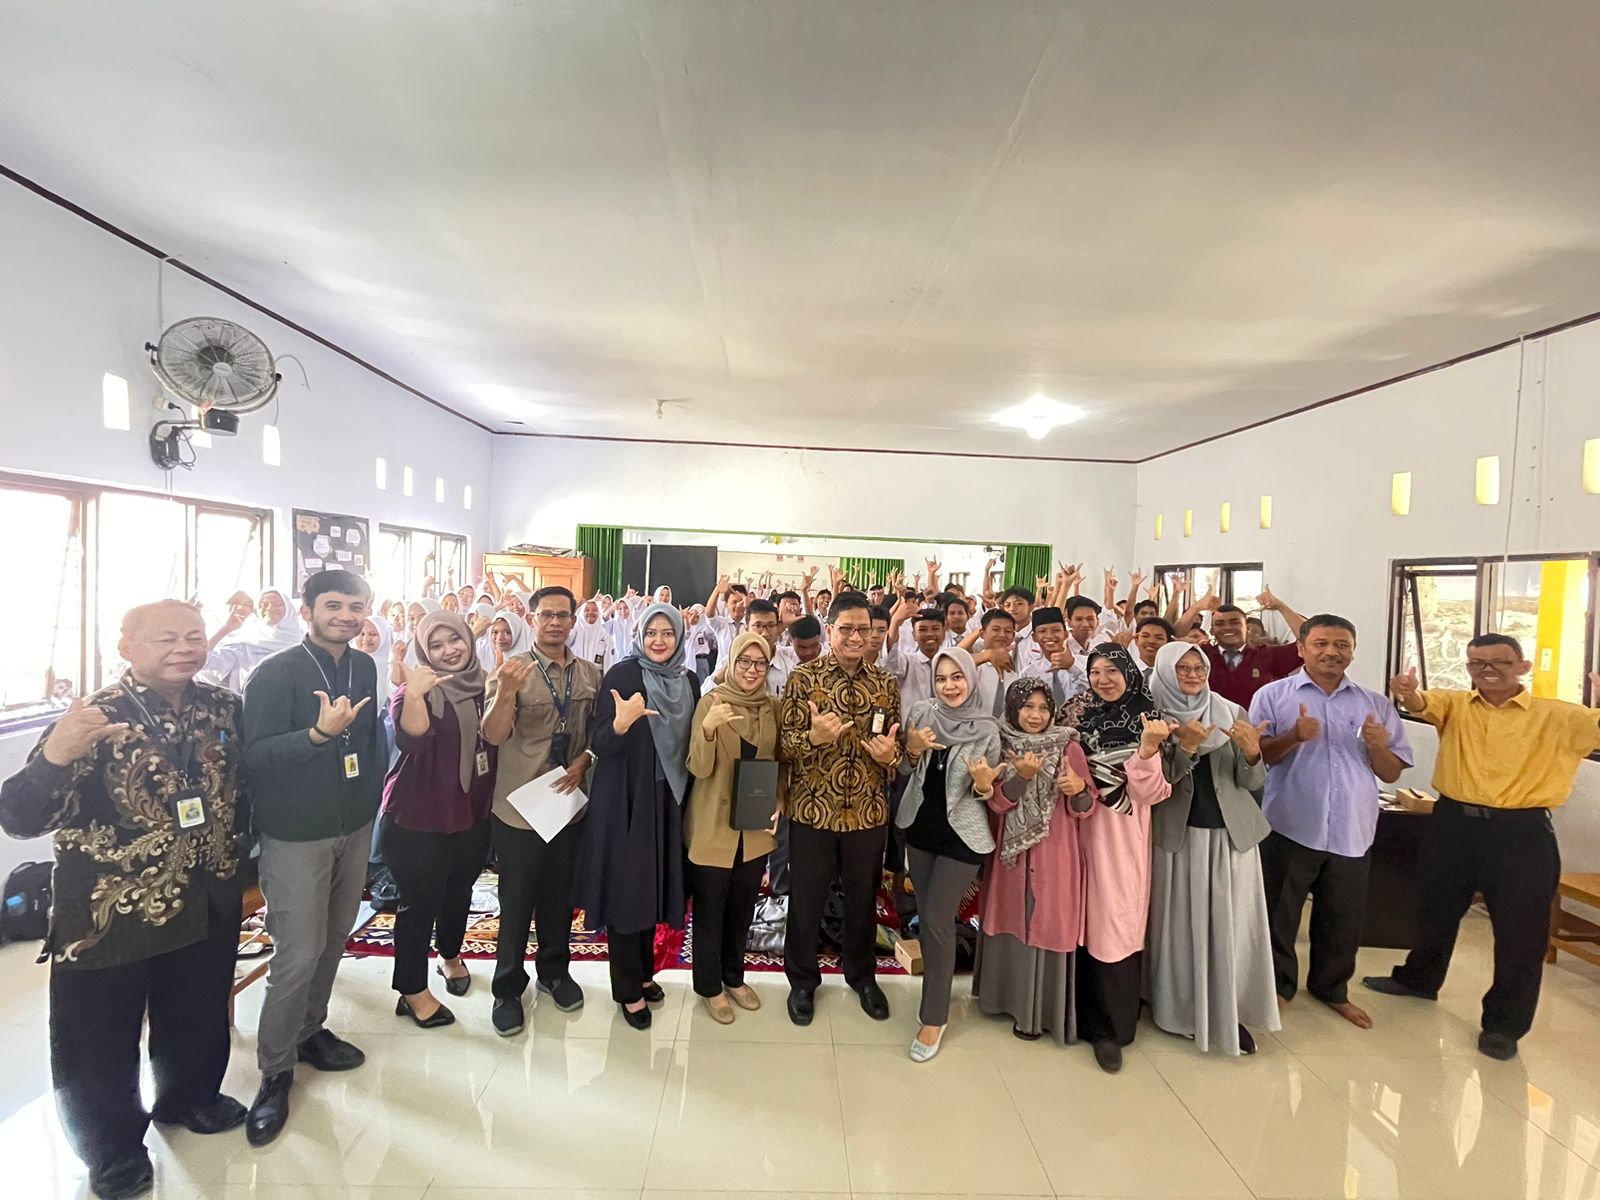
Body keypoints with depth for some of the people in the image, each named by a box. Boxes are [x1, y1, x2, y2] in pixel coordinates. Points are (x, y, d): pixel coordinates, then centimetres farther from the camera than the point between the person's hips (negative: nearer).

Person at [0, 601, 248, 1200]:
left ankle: (189, 1097, 49)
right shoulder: (97, 719, -19)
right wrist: (56, 756, -40)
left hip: (208, 904, 4)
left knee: (199, 1016, 23)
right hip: (108, 916, -4)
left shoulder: (224, 707, -5)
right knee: (99, 1039, 16)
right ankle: (113, 1146, 40)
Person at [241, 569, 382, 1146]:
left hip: (354, 828, 5)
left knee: (332, 941, 15)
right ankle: (274, 1072, 17)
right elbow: (254, 754, -20)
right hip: (296, 836, -5)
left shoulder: (364, 668, 3)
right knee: (298, 955, -2)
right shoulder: (276, 673, -14)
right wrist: (319, 733, -33)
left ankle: (309, 1030, 36)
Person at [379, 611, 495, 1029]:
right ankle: (412, 990, 24)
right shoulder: (416, 689, -13)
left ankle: (450, 955, 46)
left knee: (459, 891, 21)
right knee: (419, 901, 5)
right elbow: (412, 740, -33)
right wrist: (414, 696, -49)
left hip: (472, 813, 5)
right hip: (418, 818, -5)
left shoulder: (483, 685, 2)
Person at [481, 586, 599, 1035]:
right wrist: (506, 692, -40)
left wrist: (582, 762, -9)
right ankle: (508, 989, 29)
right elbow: (494, 736, -22)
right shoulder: (512, 668, -12)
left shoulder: (590, 674, 1)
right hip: (519, 807, -3)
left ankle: (554, 971, 39)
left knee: (560, 896, 18)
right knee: (517, 901, 10)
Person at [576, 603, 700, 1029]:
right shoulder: (620, 675, -11)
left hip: (668, 798, 5)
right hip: (624, 799, -4)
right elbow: (600, 744, -16)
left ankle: (644, 971, 34)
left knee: (654, 884, 15)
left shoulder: (689, 681, 4)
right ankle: (628, 989, 19)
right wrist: (621, 722, -33)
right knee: (626, 888, 3)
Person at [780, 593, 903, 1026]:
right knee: (805, 899, 13)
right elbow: (783, 742, -8)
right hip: (812, 808, -2)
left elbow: (897, 747, 9)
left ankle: (862, 974, 43)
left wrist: (890, 754, -13)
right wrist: (813, 736, -28)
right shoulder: (803, 677, -8)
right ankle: (802, 979, 36)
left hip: (868, 810, 3)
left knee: (863, 898, 19)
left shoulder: (886, 683, 1)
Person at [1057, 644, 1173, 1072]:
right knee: (1082, 924, 10)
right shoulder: (1077, 717, 2)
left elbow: (1148, 793, -12)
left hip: (1123, 839, -2)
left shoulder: (1145, 724, -4)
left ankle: (1110, 1028, 17)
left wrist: (1148, 750, -26)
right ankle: (1085, 1014, 29)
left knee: (1116, 928, 1)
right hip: (1081, 833, 2)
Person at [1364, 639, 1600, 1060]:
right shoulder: (1454, 705, 1)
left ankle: (1505, 1023, 25)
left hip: (1521, 832, -2)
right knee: (1436, 909, 19)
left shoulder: (1555, 715, -3)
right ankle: (1419, 978, 42)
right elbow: (1424, 704, -19)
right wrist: (1407, 694, -43)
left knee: (1521, 929, 6)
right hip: (1453, 823, 2)